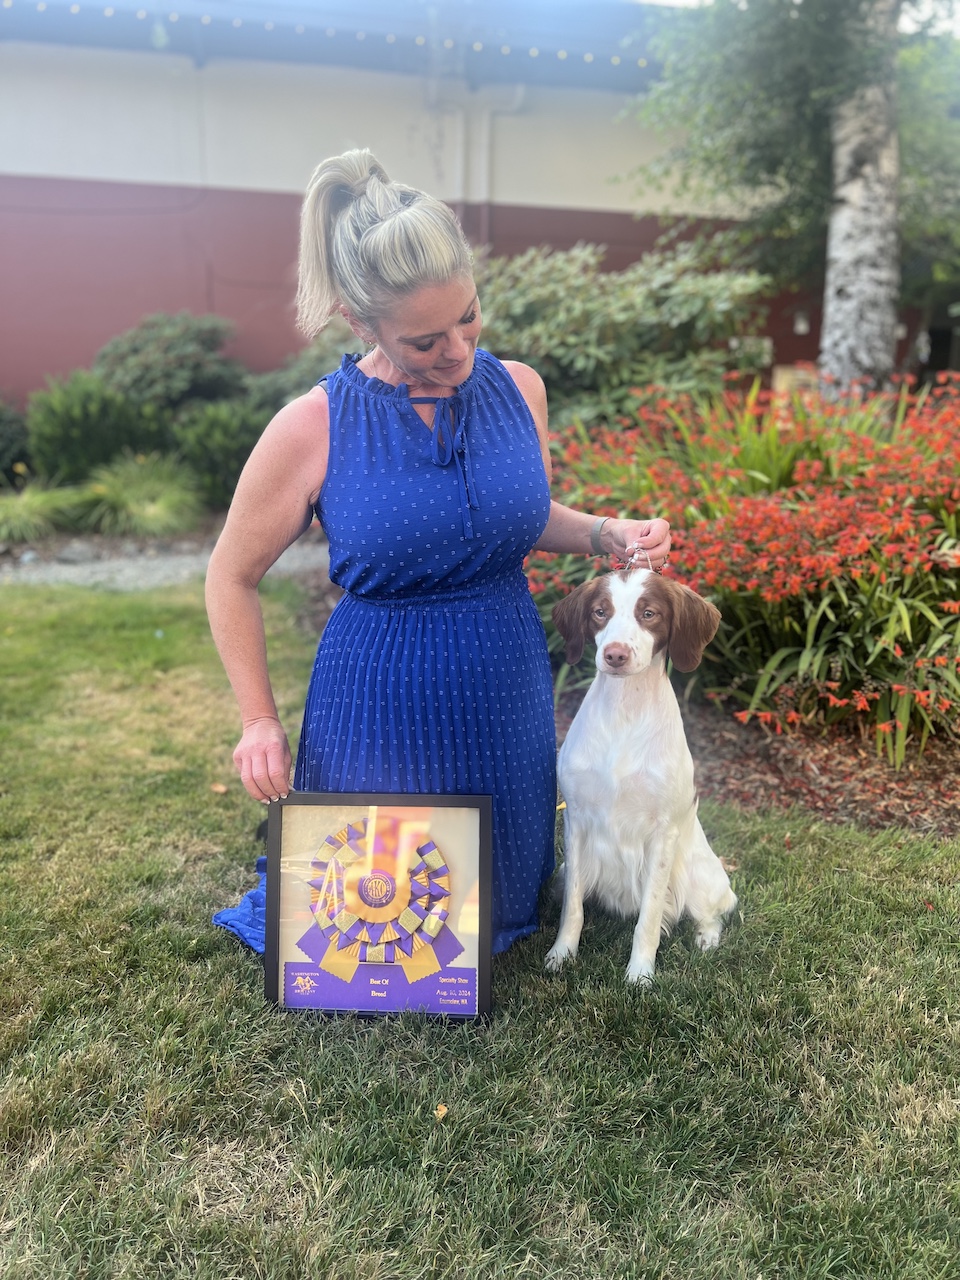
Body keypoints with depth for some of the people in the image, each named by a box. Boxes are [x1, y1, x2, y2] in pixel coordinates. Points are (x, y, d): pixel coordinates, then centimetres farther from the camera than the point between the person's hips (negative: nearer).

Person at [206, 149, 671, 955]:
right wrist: (260, 721, -3)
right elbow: (232, 579, -3)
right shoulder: (313, 430, -17)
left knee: (501, 898, 23)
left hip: (508, 694, 4)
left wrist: (608, 536, -6)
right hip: (382, 706, -3)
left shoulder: (518, 388, -5)